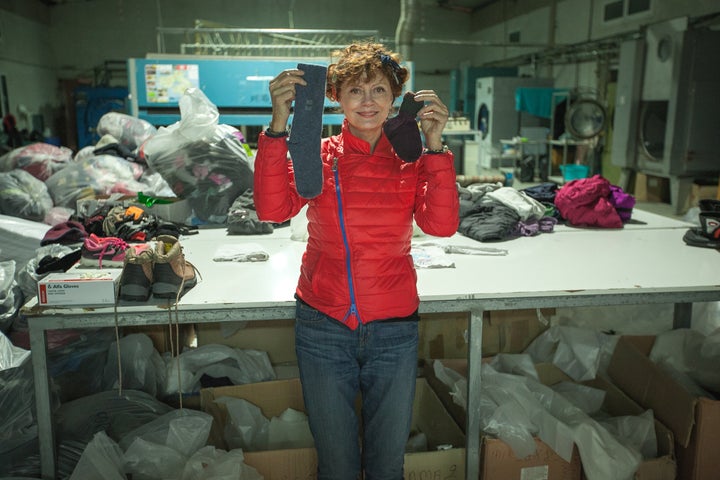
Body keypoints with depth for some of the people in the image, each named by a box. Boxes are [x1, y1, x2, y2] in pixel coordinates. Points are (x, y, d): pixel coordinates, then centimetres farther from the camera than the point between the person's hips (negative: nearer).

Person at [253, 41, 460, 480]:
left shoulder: (411, 159, 1)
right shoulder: (318, 155, -1)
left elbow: (441, 224, -15)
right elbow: (272, 209, -19)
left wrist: (434, 145, -21)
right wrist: (279, 124, -26)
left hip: (394, 329, 1)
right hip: (324, 325, 0)